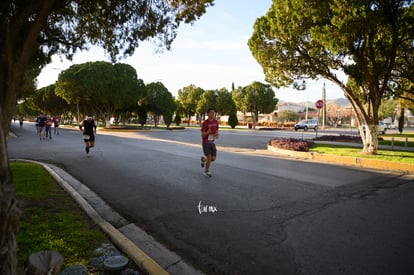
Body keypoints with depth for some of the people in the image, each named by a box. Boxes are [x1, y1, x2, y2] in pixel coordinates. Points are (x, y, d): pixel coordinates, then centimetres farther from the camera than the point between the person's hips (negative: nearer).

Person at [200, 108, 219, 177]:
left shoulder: (216, 122, 1)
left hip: (212, 142, 6)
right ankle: (206, 172, 12)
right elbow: (202, 135, -17)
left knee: (213, 158, 1)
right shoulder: (205, 123, -17)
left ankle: (203, 159, 33)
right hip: (205, 142, -5)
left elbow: (216, 130, 14)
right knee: (209, 158, -11)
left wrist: (217, 135, -11)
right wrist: (207, 132, -39)